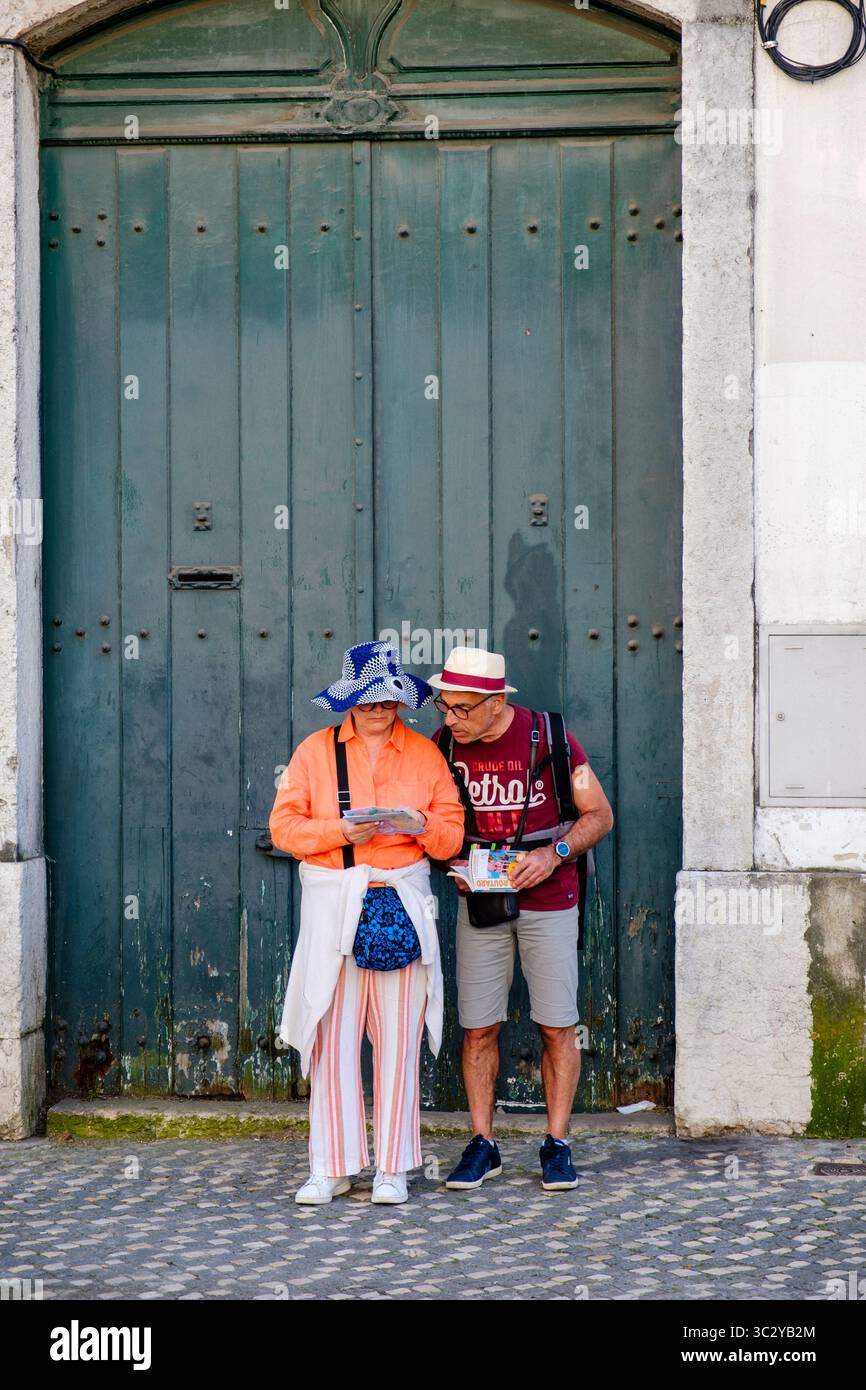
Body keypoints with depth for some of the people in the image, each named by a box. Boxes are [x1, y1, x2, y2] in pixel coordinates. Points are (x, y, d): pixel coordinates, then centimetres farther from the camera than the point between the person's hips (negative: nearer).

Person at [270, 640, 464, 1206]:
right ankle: (331, 1168, 3)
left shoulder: (425, 753, 11)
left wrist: (424, 826, -13)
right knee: (333, 1037, -4)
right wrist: (341, 830, -14)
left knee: (399, 1039, 0)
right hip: (333, 904, -1)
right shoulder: (316, 750, 8)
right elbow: (284, 826, 2)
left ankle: (392, 1168, 8)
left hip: (403, 904, 1)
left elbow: (451, 836, 9)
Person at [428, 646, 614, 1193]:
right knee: (479, 1027, 2)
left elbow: (600, 814, -4)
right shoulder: (443, 745, -2)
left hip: (548, 899, -2)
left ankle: (557, 1145, 8)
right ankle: (483, 1144, 11)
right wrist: (453, 864, -8)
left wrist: (554, 854, -19)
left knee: (558, 1027, -1)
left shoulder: (548, 736, -10)